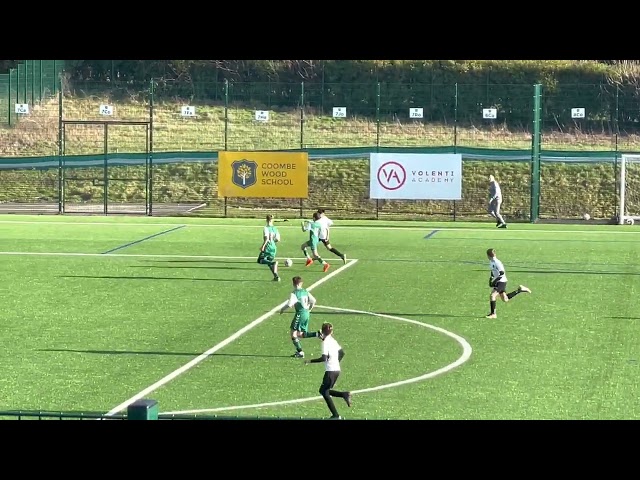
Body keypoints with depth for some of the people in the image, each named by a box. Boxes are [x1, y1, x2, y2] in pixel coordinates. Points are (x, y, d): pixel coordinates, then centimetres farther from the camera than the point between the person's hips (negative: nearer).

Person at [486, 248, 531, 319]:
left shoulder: (497, 263, -22)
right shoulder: (491, 262, 6)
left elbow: (502, 273, -25)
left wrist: (494, 281, -25)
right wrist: (490, 279, 11)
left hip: (502, 282, -10)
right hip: (498, 282, 10)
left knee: (492, 296, -17)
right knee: (505, 299, 18)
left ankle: (493, 314, -12)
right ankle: (519, 290, 28)